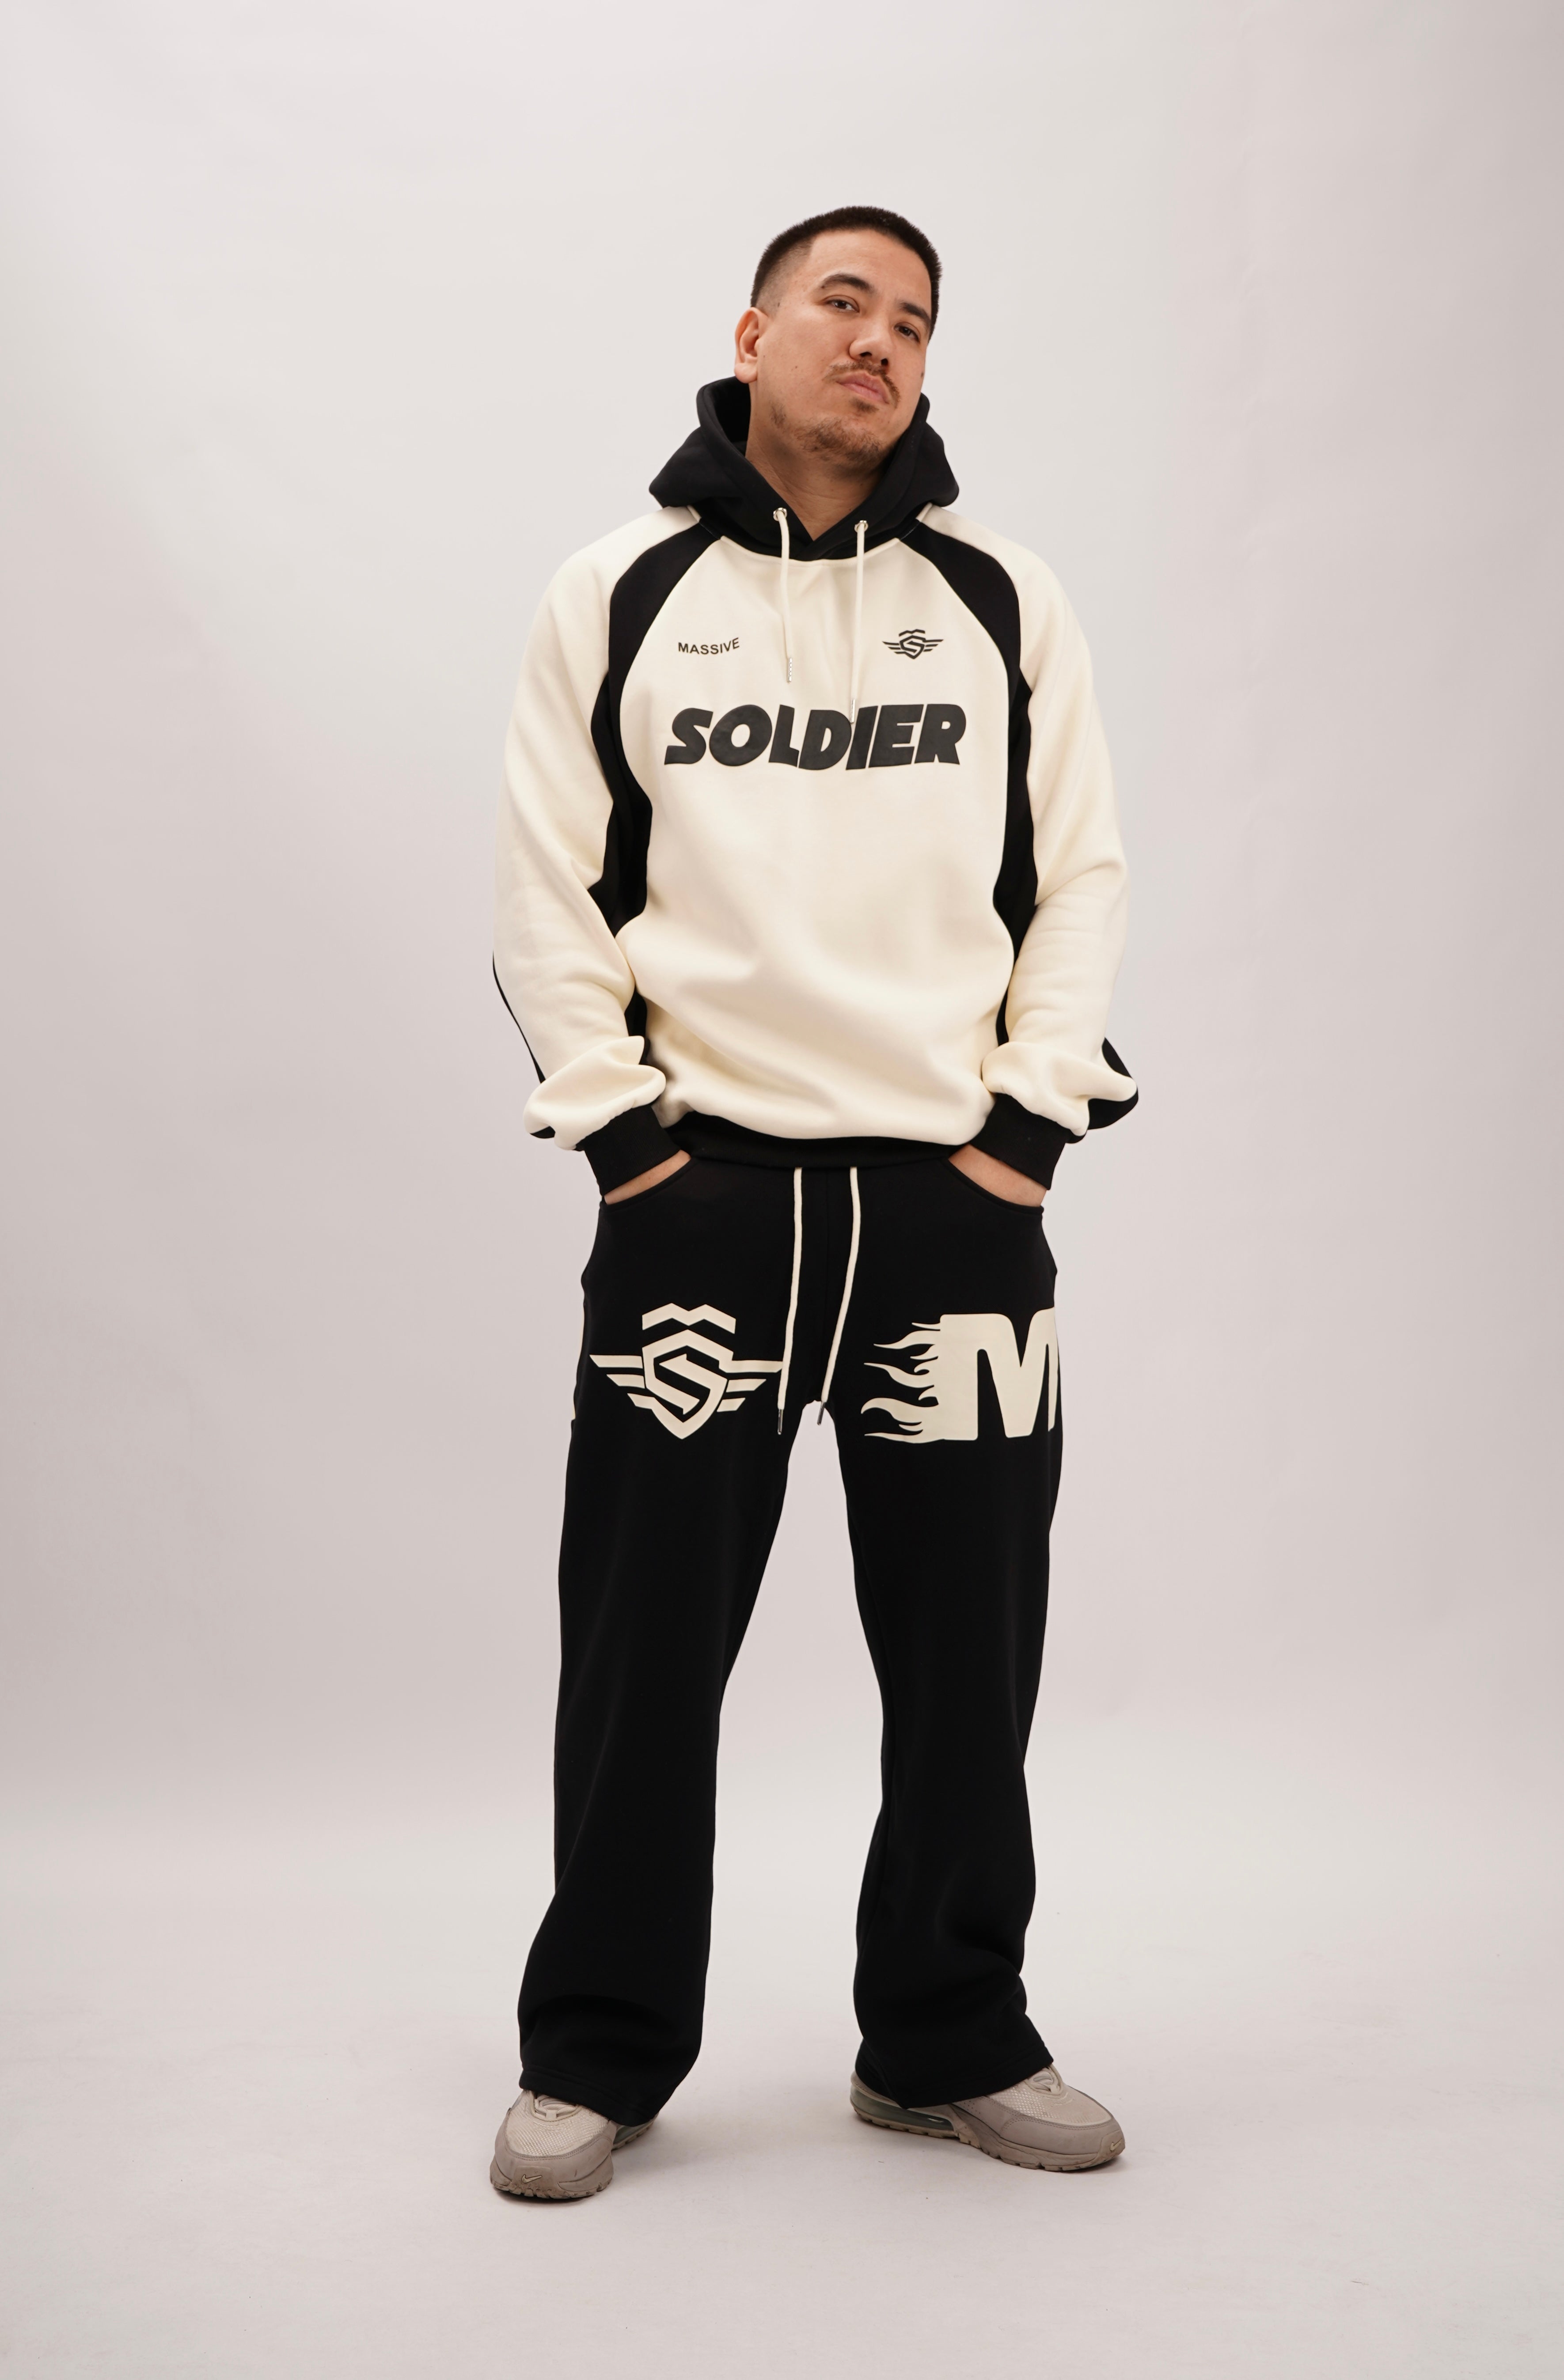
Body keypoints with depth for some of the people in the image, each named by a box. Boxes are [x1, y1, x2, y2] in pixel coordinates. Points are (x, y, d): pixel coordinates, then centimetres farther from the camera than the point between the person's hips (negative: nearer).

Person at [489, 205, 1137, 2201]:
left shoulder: (1006, 600, 9)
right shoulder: (616, 597, 6)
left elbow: (1079, 876, 8)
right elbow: (545, 895, 5)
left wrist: (1031, 1118, -1)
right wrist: (622, 1123, -4)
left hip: (959, 1194, 2)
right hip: (697, 1195, -1)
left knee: (968, 1648, 8)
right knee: (646, 1641, 3)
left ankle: (952, 2040, 25)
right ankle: (597, 2054, 20)